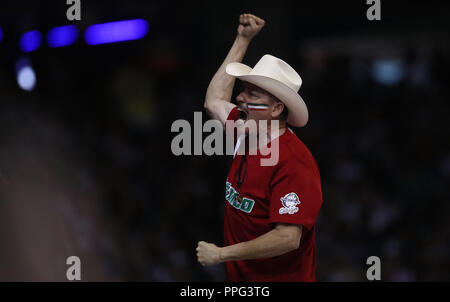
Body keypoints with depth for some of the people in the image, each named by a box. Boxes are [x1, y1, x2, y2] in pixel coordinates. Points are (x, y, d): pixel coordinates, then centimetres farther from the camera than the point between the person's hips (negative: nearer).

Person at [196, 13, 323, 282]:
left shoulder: (293, 164, -25)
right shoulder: (249, 132, 0)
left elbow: (288, 238, -29)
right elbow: (214, 101, 18)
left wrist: (220, 254, -22)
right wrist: (243, 40, 14)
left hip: (279, 276, -8)